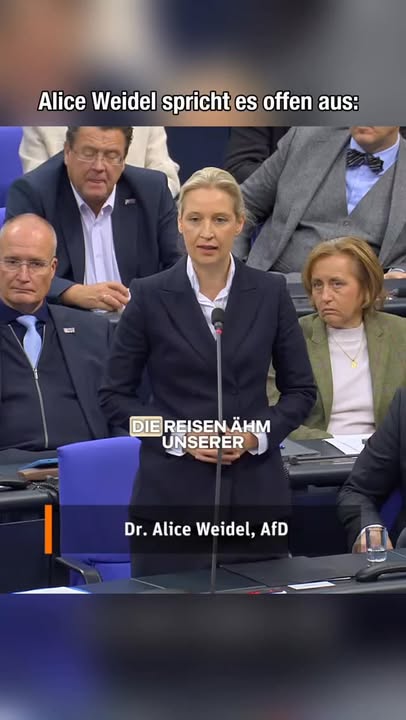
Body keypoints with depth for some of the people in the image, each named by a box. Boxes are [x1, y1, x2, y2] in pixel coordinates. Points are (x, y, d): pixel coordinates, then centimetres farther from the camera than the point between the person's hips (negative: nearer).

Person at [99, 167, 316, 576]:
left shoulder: (270, 293, 3)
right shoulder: (149, 296, -3)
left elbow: (301, 390, 9)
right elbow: (115, 395, 2)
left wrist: (257, 435, -8)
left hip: (255, 486, 2)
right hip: (174, 488, -2)